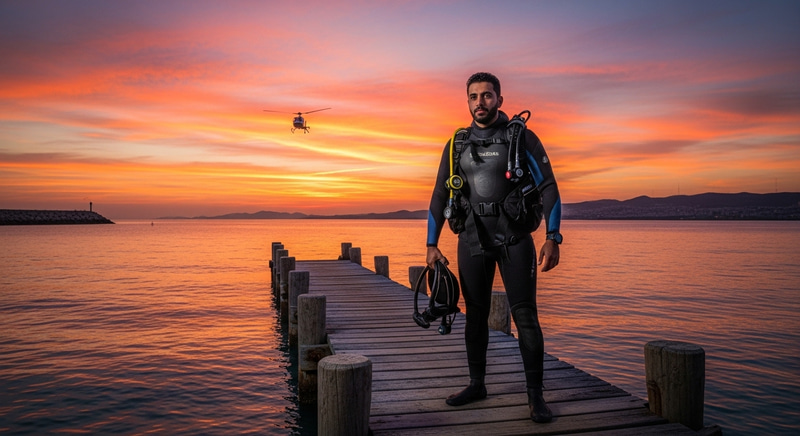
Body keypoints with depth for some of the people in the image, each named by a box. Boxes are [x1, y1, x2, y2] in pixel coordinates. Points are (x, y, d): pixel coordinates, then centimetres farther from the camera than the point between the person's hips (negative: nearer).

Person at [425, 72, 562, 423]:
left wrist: (553, 239, -11)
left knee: (525, 314, -4)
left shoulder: (522, 138, 1)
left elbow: (548, 187, -2)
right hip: (472, 239, 3)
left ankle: (535, 395, 5)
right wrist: (432, 245, 6)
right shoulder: (456, 145, 9)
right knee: (475, 314, 10)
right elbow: (440, 196, 11)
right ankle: (476, 384, 23)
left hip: (514, 239, -3)